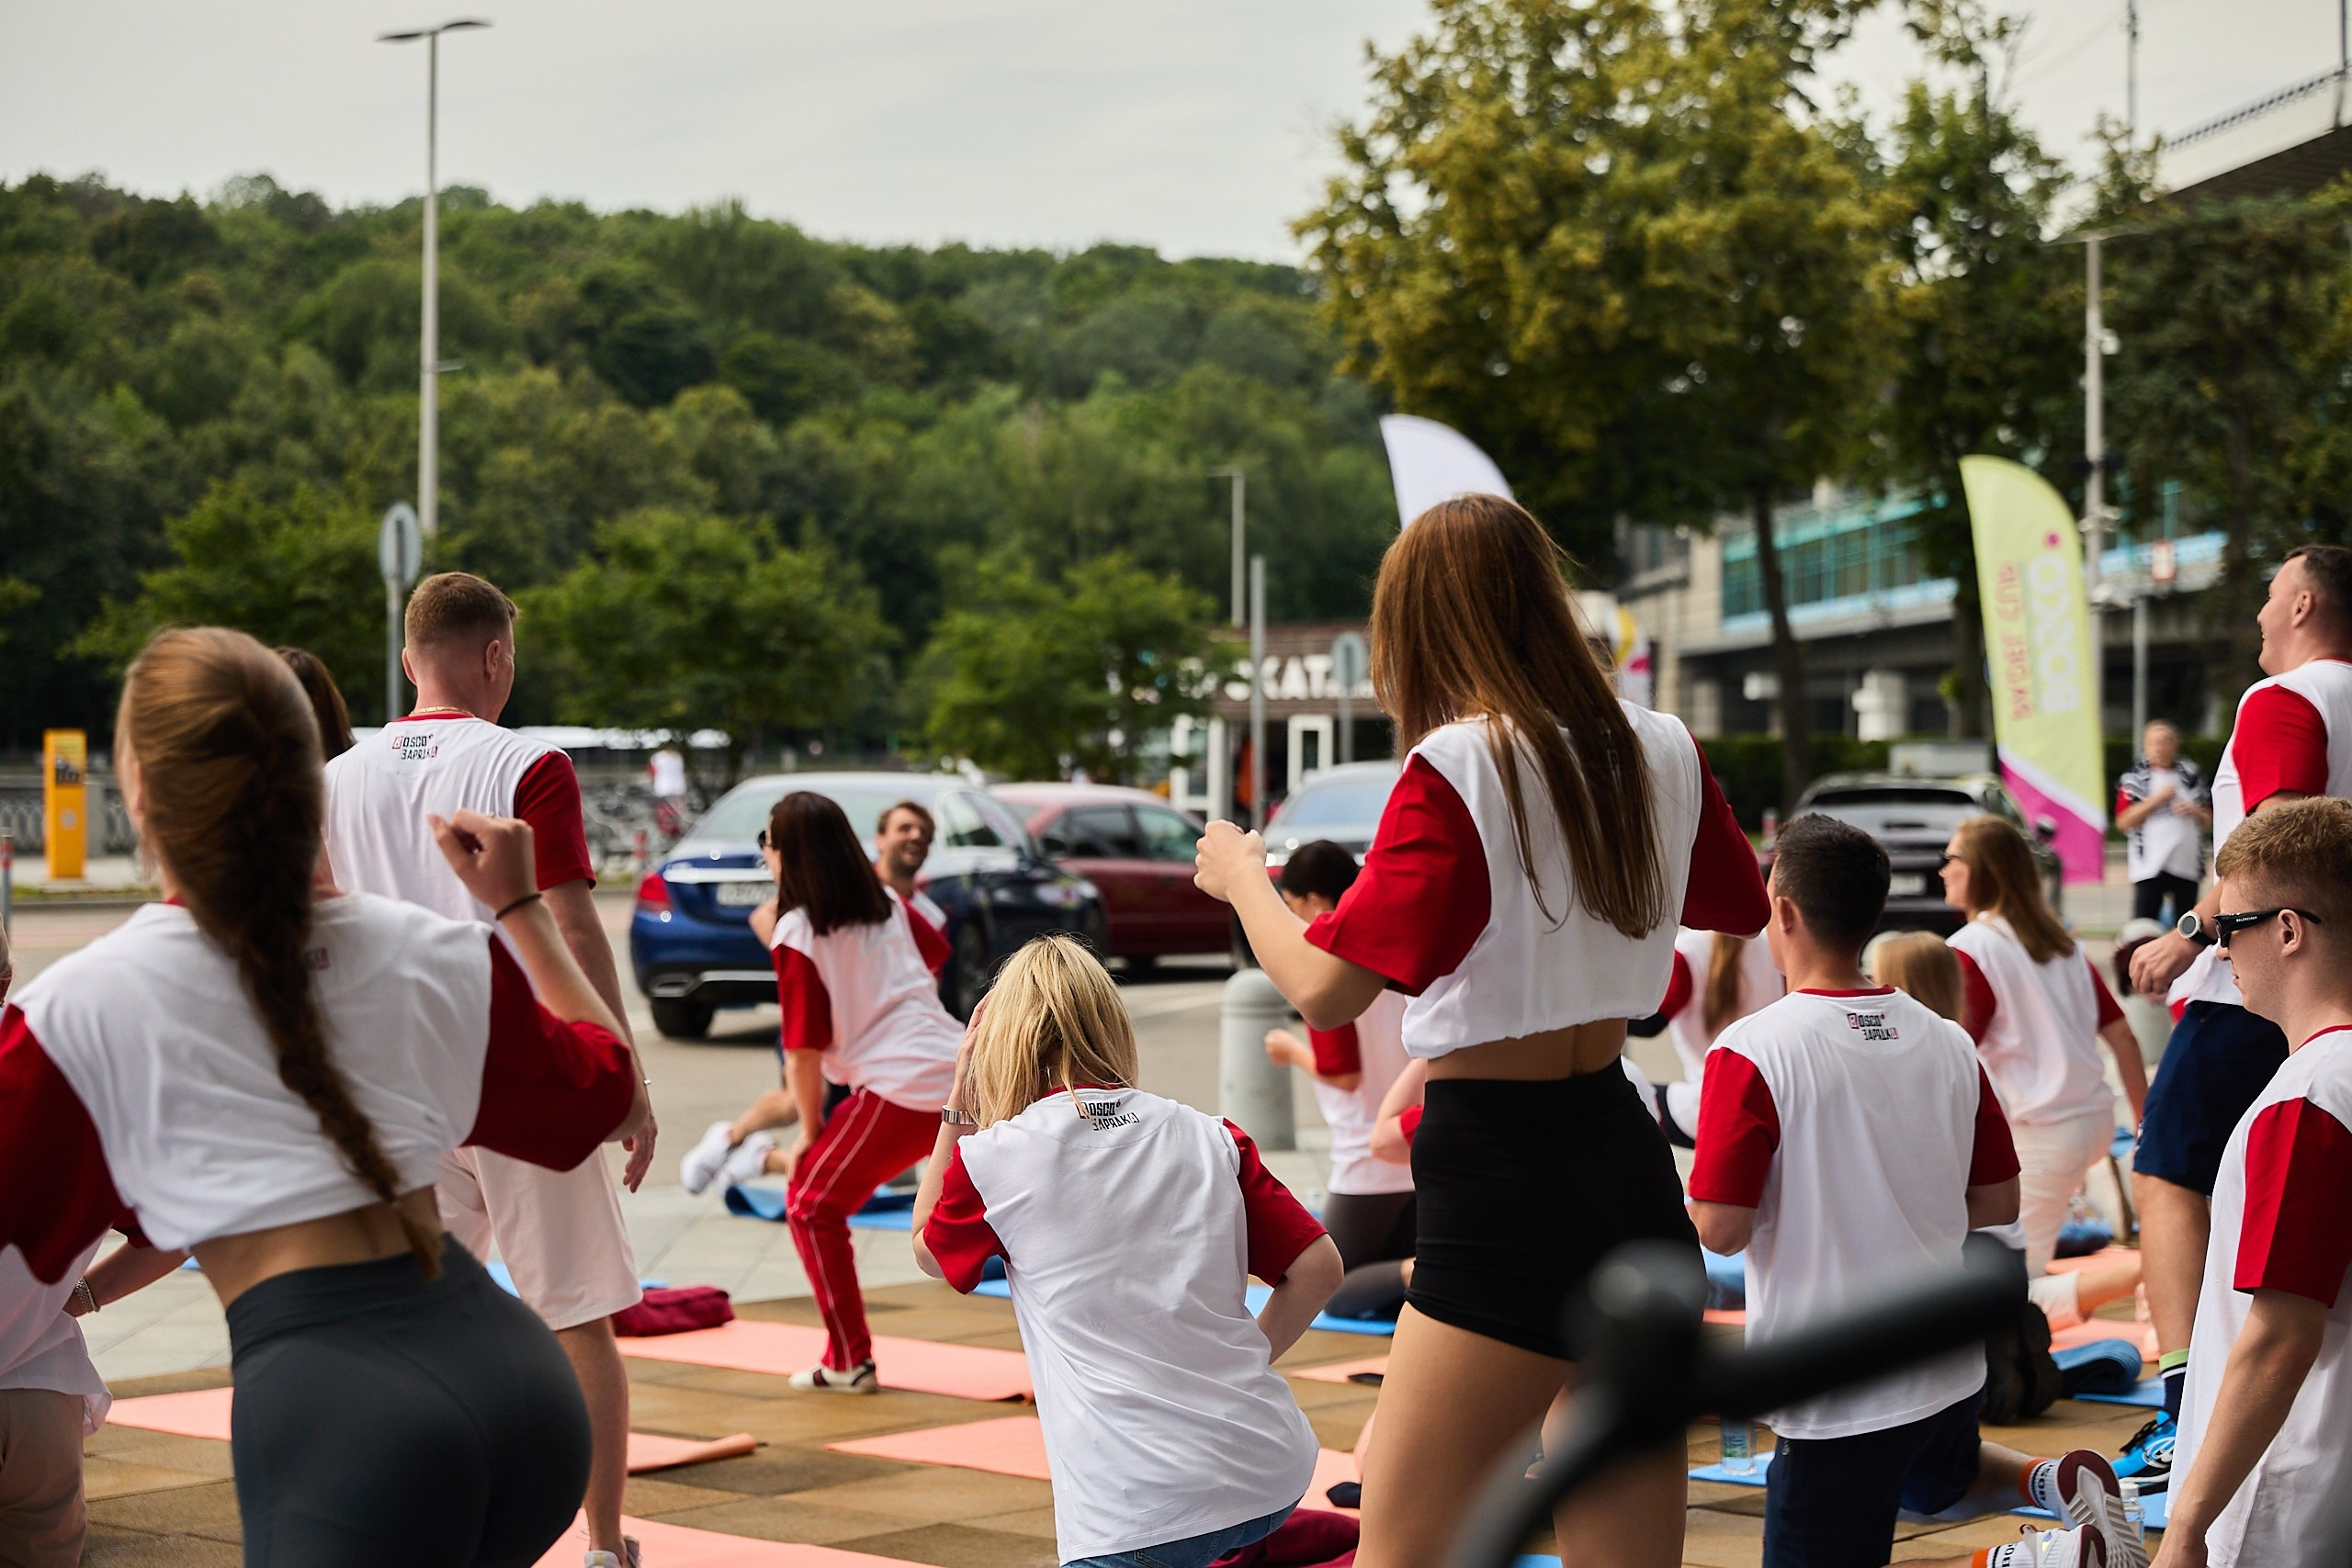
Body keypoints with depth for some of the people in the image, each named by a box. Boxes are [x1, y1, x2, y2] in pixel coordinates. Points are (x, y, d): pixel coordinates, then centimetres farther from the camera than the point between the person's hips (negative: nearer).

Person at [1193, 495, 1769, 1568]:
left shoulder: (1457, 767, -14)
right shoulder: (1662, 751, 5)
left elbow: (1323, 990, -18)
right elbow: (1741, 908, 23)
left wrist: (1240, 875, -1)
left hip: (1503, 1178, -7)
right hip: (1632, 1165, 7)